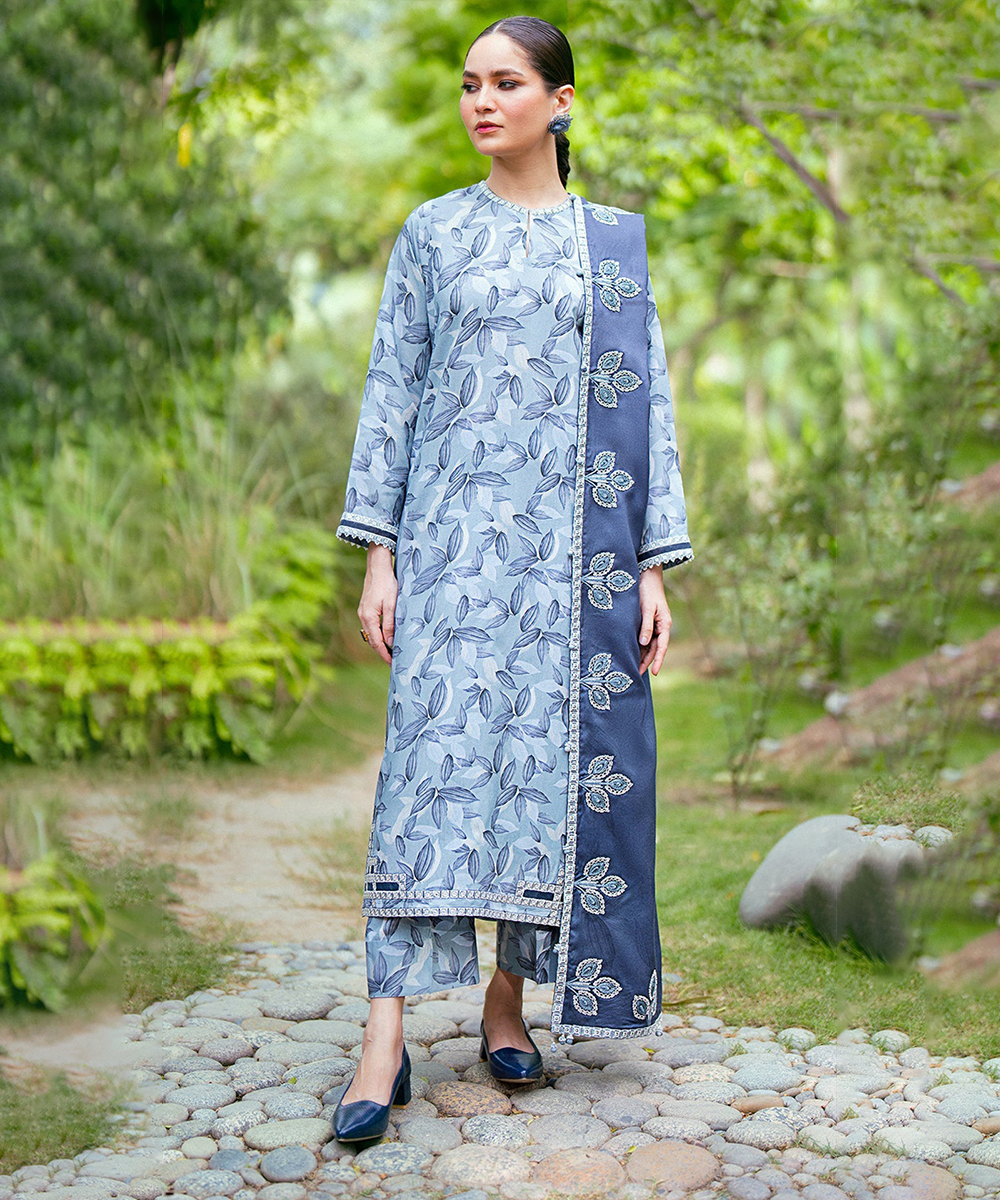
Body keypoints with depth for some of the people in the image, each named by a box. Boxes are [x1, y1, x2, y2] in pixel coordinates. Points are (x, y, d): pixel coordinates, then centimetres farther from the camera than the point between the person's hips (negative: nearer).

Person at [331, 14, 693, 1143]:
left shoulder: (613, 241, 10)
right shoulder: (433, 233, 9)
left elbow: (646, 403, 7)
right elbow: (390, 392, 6)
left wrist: (654, 566, 0)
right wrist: (377, 552, -2)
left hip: (576, 539, 1)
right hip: (455, 528, -1)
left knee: (557, 755, 2)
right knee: (434, 748, -10)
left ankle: (508, 996, 17)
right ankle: (387, 1036, -10)